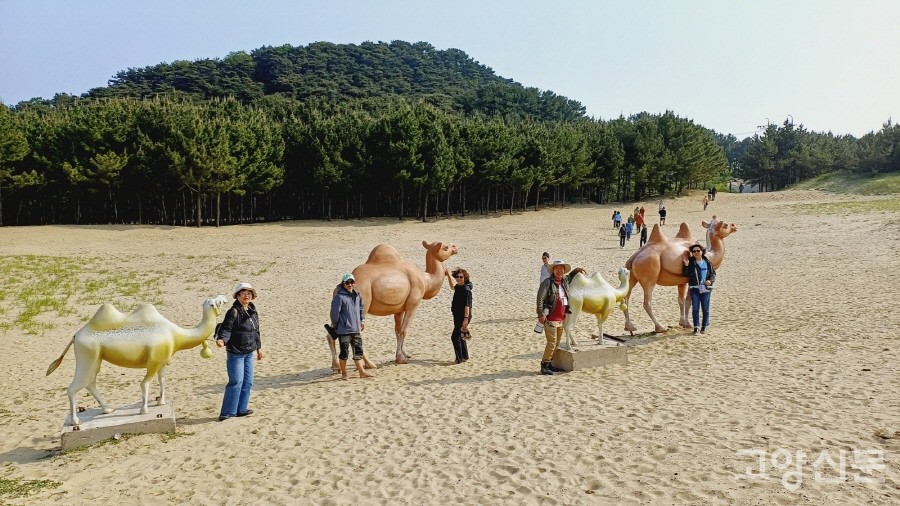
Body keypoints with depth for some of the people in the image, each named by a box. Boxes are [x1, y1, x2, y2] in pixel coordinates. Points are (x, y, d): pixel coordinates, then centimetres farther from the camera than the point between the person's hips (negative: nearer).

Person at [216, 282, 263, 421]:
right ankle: (227, 412, 2)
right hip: (236, 353, -8)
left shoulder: (253, 312, 9)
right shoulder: (233, 312, -13)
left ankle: (241, 409, 23)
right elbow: (226, 329, -20)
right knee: (236, 382, -8)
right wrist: (221, 339, -39)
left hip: (249, 353, 8)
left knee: (248, 382, 11)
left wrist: (259, 347, 24)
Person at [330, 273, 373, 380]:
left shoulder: (357, 295, 8)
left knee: (358, 350, 10)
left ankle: (362, 372, 16)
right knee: (344, 352, 3)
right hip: (344, 330, -6)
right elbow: (335, 312, -12)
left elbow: (361, 308, 22)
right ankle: (343, 373, 16)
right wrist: (335, 325, -5)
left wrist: (362, 320, 16)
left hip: (356, 329, 6)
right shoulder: (339, 296, -14)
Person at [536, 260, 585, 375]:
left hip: (561, 319, 8)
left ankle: (550, 364, 23)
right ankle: (544, 366, 0)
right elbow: (540, 298, -17)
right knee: (552, 343, -9)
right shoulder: (547, 282, -11)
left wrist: (576, 270, 22)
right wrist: (541, 314, -22)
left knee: (556, 344, 13)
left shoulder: (564, 281, 11)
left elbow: (569, 277, 38)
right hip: (550, 319, -8)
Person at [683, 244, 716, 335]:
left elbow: (713, 273, 10)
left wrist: (710, 280, -8)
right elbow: (686, 275, -3)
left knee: (705, 308, 8)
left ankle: (704, 327, 20)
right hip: (694, 288, -1)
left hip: (706, 288, 1)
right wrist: (686, 265, -17)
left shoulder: (707, 262, 4)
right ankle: (696, 327, 3)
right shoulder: (690, 262, 0)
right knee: (695, 308, -3)